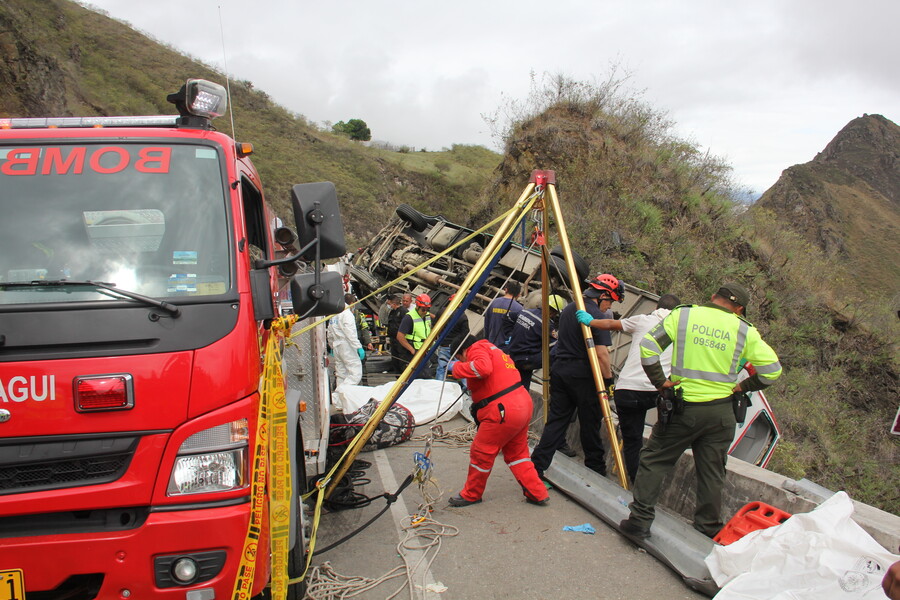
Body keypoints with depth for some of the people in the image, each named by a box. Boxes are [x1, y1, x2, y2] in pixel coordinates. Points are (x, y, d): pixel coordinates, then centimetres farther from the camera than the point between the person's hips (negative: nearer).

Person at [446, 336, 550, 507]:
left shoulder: (477, 349, -6)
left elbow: (483, 367, -27)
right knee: (516, 453, 22)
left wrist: (457, 367, -16)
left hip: (503, 411, -10)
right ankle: (538, 494, 23)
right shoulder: (492, 349, 24)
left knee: (481, 453, 7)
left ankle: (470, 495, 22)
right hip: (523, 403, 10)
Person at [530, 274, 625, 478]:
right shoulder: (596, 315, -14)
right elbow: (601, 353, -19)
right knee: (590, 424, 7)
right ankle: (596, 469, 21)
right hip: (584, 377, -7)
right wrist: (608, 380, -11)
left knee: (555, 421, 6)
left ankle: (536, 467, 1)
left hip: (559, 370, 7)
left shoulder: (567, 310, 13)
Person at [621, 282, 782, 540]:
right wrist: (742, 387, 10)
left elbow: (648, 345, -9)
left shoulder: (683, 314, -3)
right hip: (721, 411, 2)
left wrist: (660, 381, -3)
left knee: (654, 461, 8)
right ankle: (708, 527, 26)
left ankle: (640, 519, 5)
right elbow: (772, 369, 2)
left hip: (682, 406, -2)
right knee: (712, 472, 15)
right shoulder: (745, 331, 1)